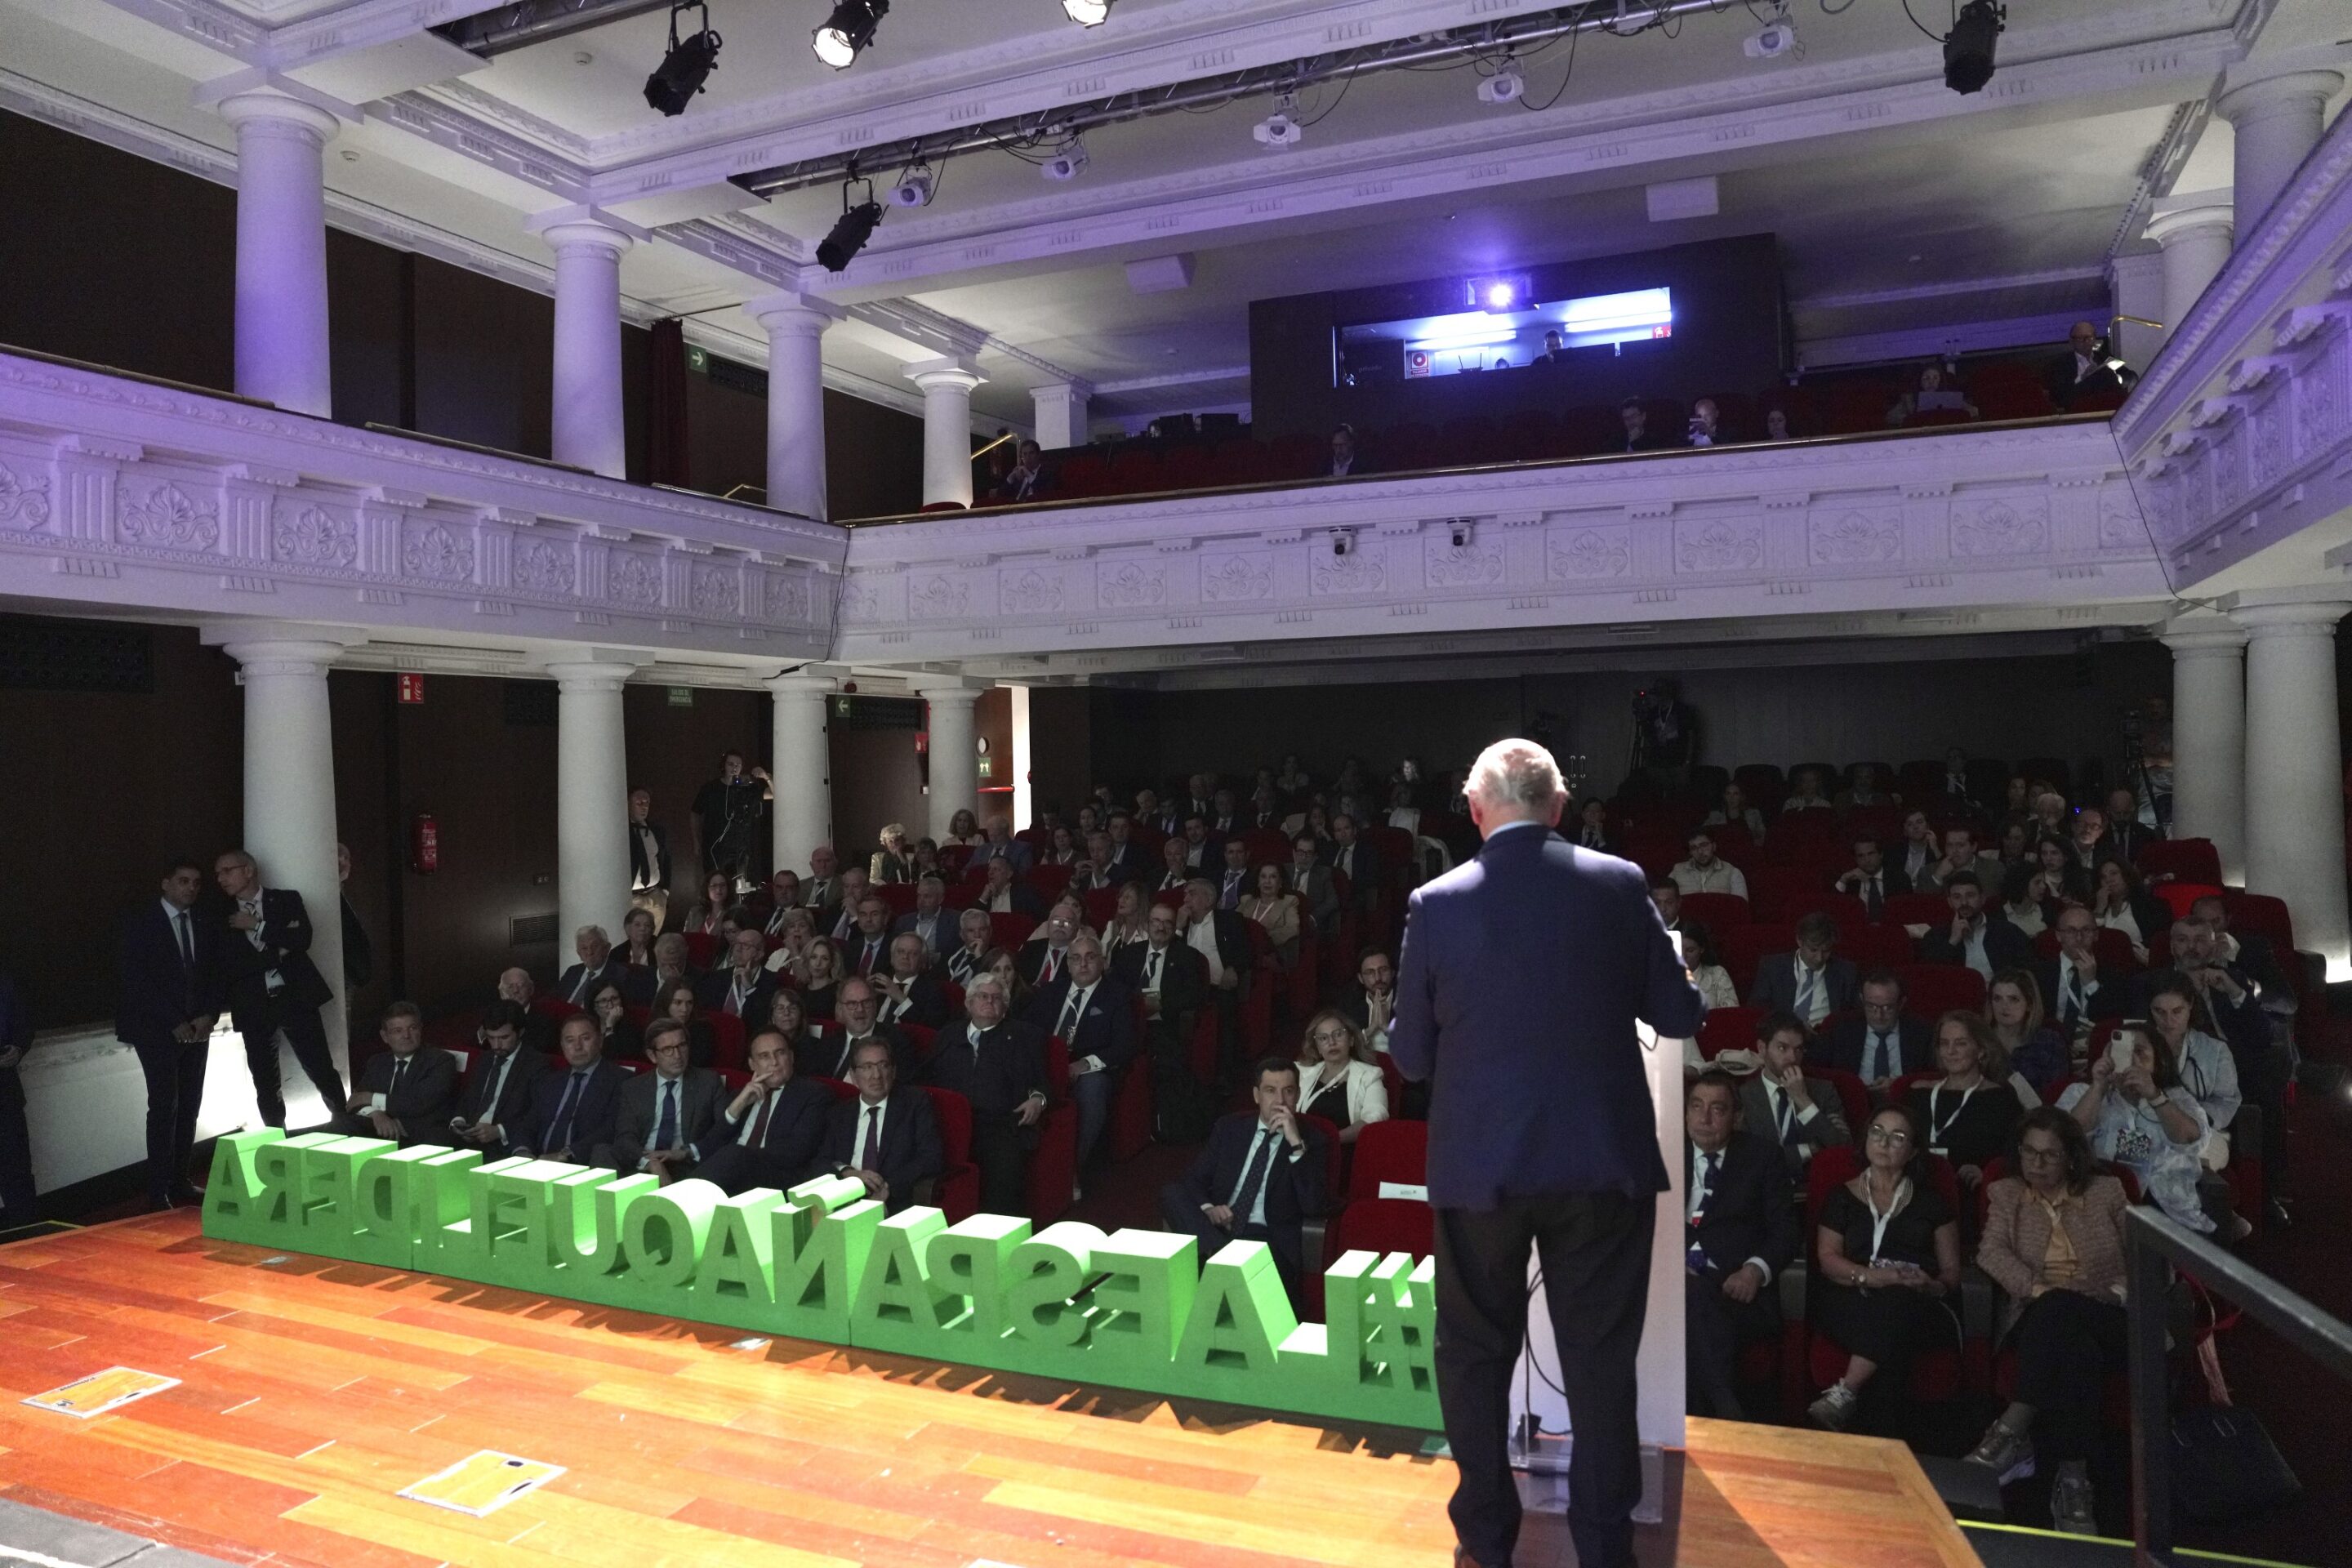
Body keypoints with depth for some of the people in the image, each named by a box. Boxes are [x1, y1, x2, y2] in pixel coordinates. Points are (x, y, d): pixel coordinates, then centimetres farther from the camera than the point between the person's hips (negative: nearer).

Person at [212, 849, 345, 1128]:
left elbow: (302, 938, -9)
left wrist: (258, 926, -7)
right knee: (265, 1084, 6)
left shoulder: (286, 900, 6)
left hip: (296, 997, -2)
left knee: (322, 1071, -2)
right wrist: (277, 953, -10)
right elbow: (230, 966, -3)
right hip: (254, 1007, 2)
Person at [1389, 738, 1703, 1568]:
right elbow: (1679, 1015, 1)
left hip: (1480, 1163, 0)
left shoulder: (1436, 903, -8)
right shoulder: (1619, 884, -6)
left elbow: (1410, 1055, -3)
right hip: (1603, 1159, 1)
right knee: (1600, 1358, 14)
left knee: (1475, 1352, 16)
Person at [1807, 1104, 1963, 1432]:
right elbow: (1828, 1258, 6)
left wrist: (1933, 1286, -11)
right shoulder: (1843, 1196, 18)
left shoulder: (1930, 1201, 21)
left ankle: (1845, 1394, -39)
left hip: (1918, 1308, 0)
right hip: (1852, 1302, 0)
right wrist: (1868, 1275, -15)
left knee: (1895, 1303, -37)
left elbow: (1952, 1270, 14)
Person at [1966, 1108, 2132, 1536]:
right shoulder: (2006, 1193, 14)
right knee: (2075, 1347, -38)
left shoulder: (2107, 1191, 15)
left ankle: (2014, 1430, -39)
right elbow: (1991, 1252, -1)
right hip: (2039, 1317, 1)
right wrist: (2038, 1288, -17)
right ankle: (2071, 1475, -36)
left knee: (2061, 1314, -38)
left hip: (2105, 1321, 0)